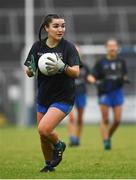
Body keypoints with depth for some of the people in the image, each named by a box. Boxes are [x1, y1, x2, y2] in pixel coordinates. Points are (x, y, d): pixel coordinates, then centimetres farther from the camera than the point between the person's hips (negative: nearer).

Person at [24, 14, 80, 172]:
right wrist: (31, 70, -19)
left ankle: (59, 145, 10)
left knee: (44, 129, -21)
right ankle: (49, 164, 36)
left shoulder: (68, 47, -11)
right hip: (43, 98, 5)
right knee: (43, 136, 11)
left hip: (63, 98, -5)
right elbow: (29, 73, 5)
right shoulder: (38, 46, -1)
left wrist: (63, 67, -39)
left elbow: (76, 72, -20)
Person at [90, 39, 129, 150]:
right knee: (105, 120, -4)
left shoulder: (121, 61, 8)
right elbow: (93, 77, 0)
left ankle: (108, 136, 21)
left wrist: (124, 79, -6)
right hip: (105, 93, -2)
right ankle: (106, 141, 2)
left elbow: (125, 76, 17)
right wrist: (97, 82, -21)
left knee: (117, 120, -1)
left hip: (118, 92, 3)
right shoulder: (101, 63, 0)